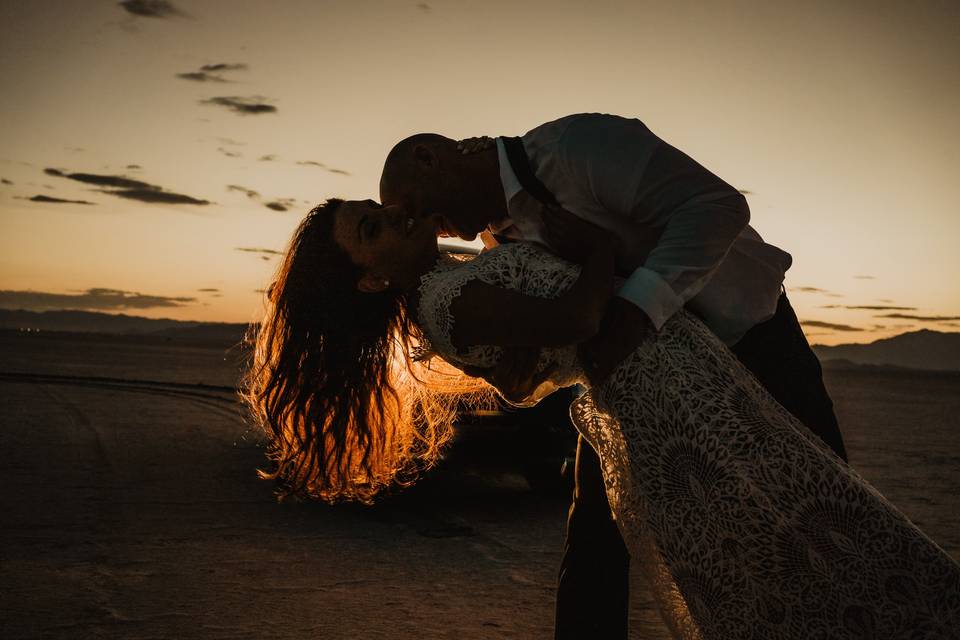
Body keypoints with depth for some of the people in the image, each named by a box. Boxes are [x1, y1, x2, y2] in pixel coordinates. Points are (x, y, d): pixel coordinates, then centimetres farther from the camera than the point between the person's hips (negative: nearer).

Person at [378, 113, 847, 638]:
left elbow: (718, 205, -31)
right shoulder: (500, 236, 0)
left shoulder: (574, 144, -24)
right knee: (595, 525, -1)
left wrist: (637, 308, -43)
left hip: (749, 332, -5)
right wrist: (520, 353, -26)